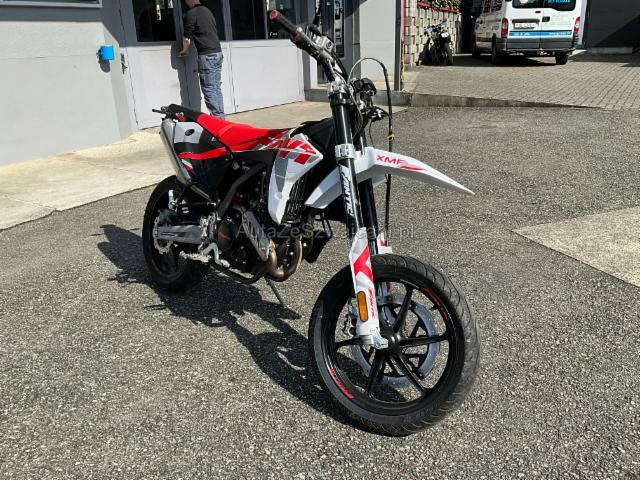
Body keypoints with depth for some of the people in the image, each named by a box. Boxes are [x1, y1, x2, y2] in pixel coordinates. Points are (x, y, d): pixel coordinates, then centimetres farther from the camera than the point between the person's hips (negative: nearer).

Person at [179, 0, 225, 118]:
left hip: (206, 55, -8)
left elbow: (186, 38, -4)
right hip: (218, 52, 8)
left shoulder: (191, 14, -7)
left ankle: (217, 118, -6)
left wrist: (184, 51, 15)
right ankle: (221, 116, 12)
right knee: (216, 88, 10)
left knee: (209, 89, -5)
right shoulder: (207, 11, 17)